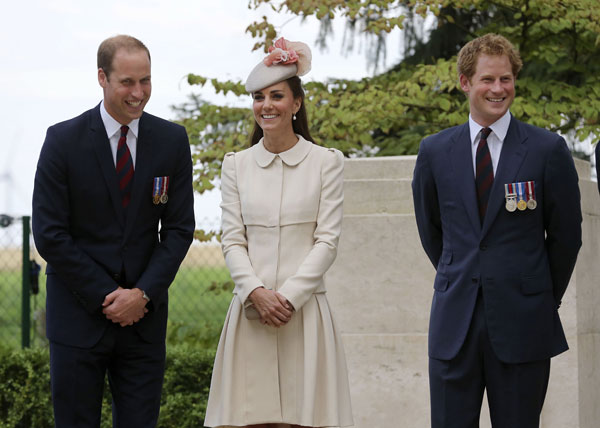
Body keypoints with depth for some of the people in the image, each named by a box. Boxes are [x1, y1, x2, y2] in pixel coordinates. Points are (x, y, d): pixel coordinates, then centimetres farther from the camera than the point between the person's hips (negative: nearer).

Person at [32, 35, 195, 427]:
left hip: (144, 318, 2)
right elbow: (49, 235, -7)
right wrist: (107, 297, -11)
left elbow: (179, 229, 4)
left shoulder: (172, 141, 3)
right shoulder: (64, 140, -5)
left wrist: (142, 293, -10)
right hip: (79, 315, -2)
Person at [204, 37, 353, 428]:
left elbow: (327, 240, -2)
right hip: (251, 311, 2)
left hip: (305, 308, -2)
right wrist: (257, 293, -11)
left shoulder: (326, 162, 4)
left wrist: (289, 297, -12)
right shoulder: (236, 165, 10)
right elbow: (232, 240, 5)